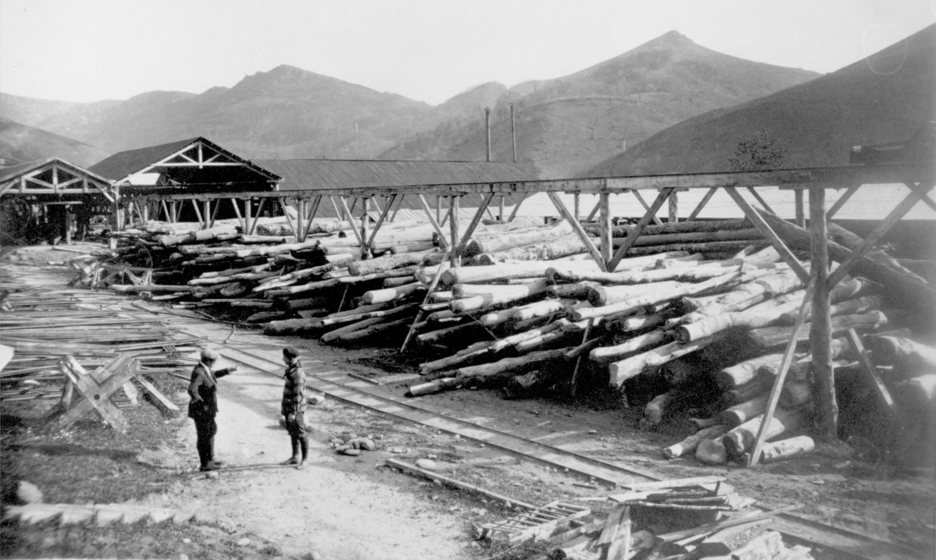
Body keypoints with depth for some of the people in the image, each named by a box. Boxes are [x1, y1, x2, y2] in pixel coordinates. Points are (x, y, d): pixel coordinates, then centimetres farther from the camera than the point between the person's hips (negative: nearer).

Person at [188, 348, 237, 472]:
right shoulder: (199, 373, -26)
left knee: (211, 430, 23)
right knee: (204, 436, 3)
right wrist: (202, 404, -32)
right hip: (201, 411, -10)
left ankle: (210, 459, 36)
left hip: (207, 410, 10)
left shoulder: (205, 369, 3)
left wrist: (227, 370, 15)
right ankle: (205, 464, 17)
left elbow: (214, 374, 25)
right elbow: (192, 390, -40)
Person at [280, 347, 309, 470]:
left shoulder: (298, 373, -25)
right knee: (292, 432, 17)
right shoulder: (290, 369, 6)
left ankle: (304, 460, 14)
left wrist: (293, 412, -23)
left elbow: (298, 394, -25)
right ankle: (295, 457, 28)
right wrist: (283, 406, 19)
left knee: (300, 434, 2)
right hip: (288, 407, 9)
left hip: (296, 409, -9)